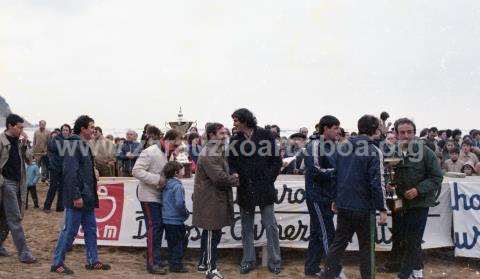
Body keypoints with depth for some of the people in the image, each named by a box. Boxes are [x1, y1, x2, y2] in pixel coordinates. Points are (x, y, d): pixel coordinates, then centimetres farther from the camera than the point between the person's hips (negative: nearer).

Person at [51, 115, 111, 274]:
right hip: (77, 198, -10)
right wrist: (76, 196, -23)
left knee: (91, 229, 13)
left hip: (87, 198, 10)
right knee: (70, 231, -1)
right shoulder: (74, 145, -15)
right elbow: (70, 173, -22)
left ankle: (93, 261, 22)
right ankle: (57, 263, 11)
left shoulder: (85, 146, 15)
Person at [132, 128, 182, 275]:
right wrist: (157, 179, -25)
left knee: (159, 227, 12)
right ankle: (152, 264, 1)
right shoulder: (150, 152, -16)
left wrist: (166, 179, -2)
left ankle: (156, 259, 23)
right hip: (149, 196, -9)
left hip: (159, 196, 9)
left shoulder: (166, 153, 11)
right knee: (154, 228, -6)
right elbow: (136, 171, -23)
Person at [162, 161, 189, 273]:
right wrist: (185, 213, -10)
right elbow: (179, 203, -26)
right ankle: (177, 265, 7)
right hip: (176, 220, -8)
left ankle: (172, 263, 25)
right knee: (180, 242, 2)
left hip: (166, 219, 8)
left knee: (171, 243, 17)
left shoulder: (167, 185, 8)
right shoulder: (178, 186, -18)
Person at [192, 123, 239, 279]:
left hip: (214, 198, 11)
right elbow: (219, 177, -25)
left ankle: (203, 263, 29)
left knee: (209, 232, 18)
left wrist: (233, 177, 3)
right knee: (213, 233, -5)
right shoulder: (209, 154, -18)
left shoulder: (216, 152, 18)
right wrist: (237, 180, -14)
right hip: (211, 200, -11)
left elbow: (222, 172, 21)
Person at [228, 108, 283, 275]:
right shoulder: (235, 140, 5)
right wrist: (234, 173, -11)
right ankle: (248, 261, 21)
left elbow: (277, 160, -1)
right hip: (245, 189, 3)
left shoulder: (265, 136, -4)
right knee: (247, 227, 10)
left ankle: (275, 261, 13)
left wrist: (269, 179, -5)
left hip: (264, 188, -3)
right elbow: (231, 162, 10)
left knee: (270, 225, 2)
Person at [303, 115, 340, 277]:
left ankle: (311, 269, 23)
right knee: (327, 234, -5)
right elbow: (316, 171, -21)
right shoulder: (315, 145, -13)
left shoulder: (330, 147, 14)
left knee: (318, 233, 14)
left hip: (327, 197, 9)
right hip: (317, 196, -9)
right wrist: (336, 172, -14)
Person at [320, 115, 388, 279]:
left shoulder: (342, 147, 5)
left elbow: (335, 175, 10)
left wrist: (335, 199, 17)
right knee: (366, 245, 10)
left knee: (339, 242, 13)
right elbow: (376, 183, -16)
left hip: (343, 205, 5)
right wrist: (382, 209, -10)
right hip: (364, 206, -5)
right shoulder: (374, 152, -12)